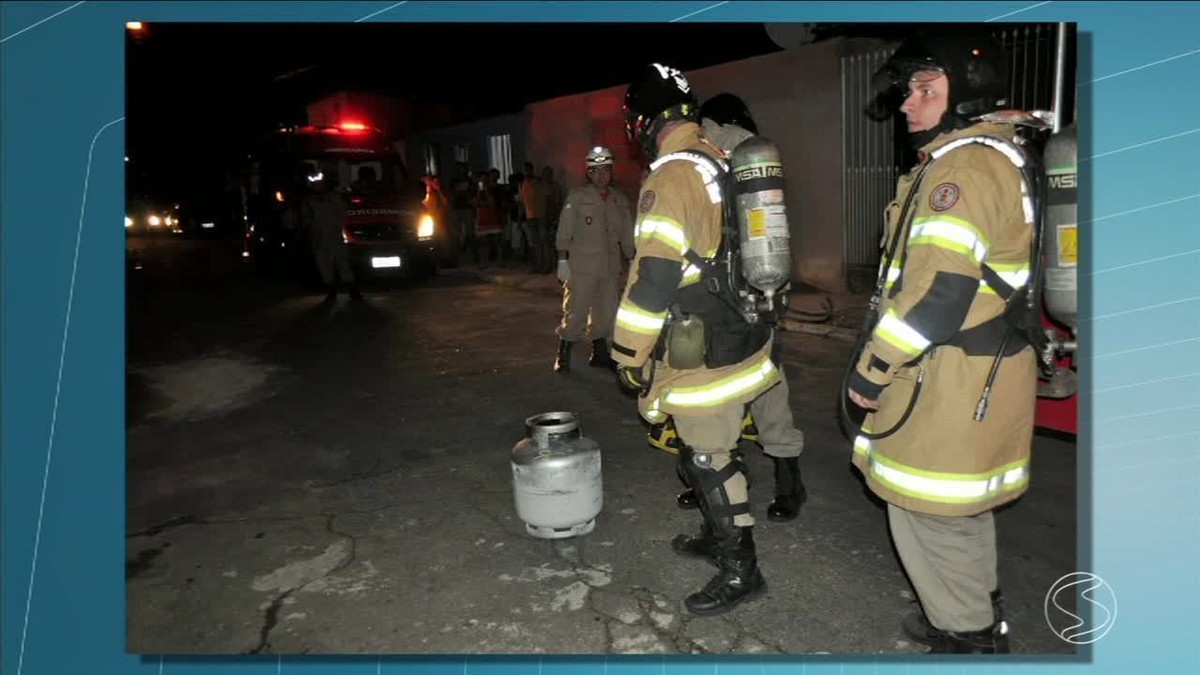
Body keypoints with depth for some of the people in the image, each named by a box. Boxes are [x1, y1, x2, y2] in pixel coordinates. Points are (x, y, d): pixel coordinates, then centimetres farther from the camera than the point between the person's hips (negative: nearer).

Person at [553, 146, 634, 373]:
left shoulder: (621, 201, 11)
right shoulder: (577, 197, -1)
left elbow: (627, 236, 13)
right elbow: (564, 232, -3)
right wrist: (563, 261, -8)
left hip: (610, 267, 4)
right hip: (581, 265, -4)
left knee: (606, 312, 11)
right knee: (575, 312, -4)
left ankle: (599, 354, 25)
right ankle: (563, 356, 9)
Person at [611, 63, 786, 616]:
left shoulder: (670, 178, -19)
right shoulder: (722, 164, 10)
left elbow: (654, 275, -24)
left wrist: (629, 354, -15)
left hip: (702, 352, -9)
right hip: (741, 334, 9)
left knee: (708, 457, 3)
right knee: (711, 446, 21)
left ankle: (740, 570, 15)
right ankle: (719, 534, 38)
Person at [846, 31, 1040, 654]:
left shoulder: (964, 165, -19)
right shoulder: (999, 156, 15)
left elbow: (939, 292, -27)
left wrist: (871, 370, -17)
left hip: (953, 379, -11)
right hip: (981, 367, 11)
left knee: (926, 510, 3)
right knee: (961, 507, 23)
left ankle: (967, 639, 21)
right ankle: (979, 617, 41)